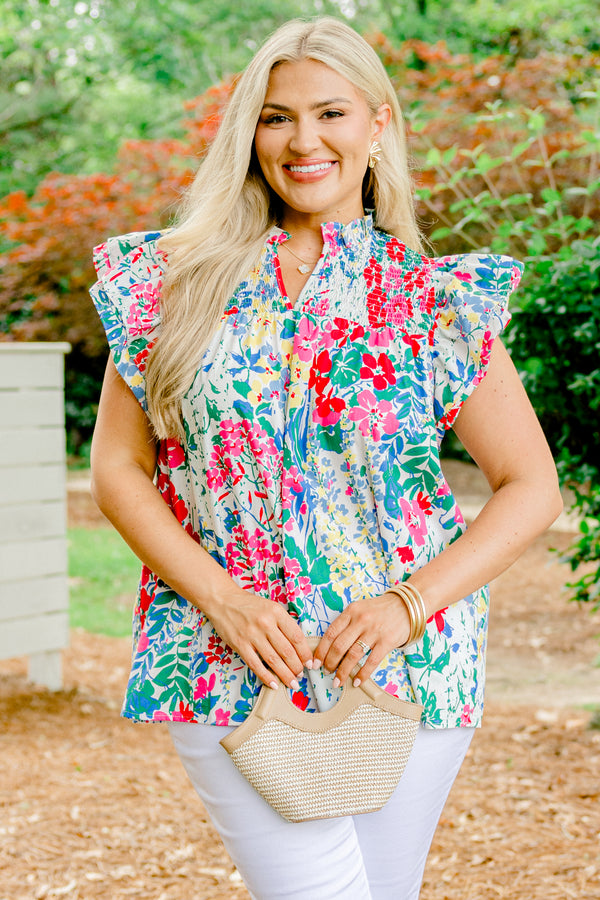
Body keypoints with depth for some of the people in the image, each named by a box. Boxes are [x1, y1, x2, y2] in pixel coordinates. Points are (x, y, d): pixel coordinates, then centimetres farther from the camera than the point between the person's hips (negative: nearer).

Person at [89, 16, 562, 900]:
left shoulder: (437, 302, 2)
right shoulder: (174, 283, 4)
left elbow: (532, 488, 3)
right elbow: (117, 469, 5)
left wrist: (411, 604, -11)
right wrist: (222, 598, -9)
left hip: (405, 672, 1)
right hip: (232, 666, -1)